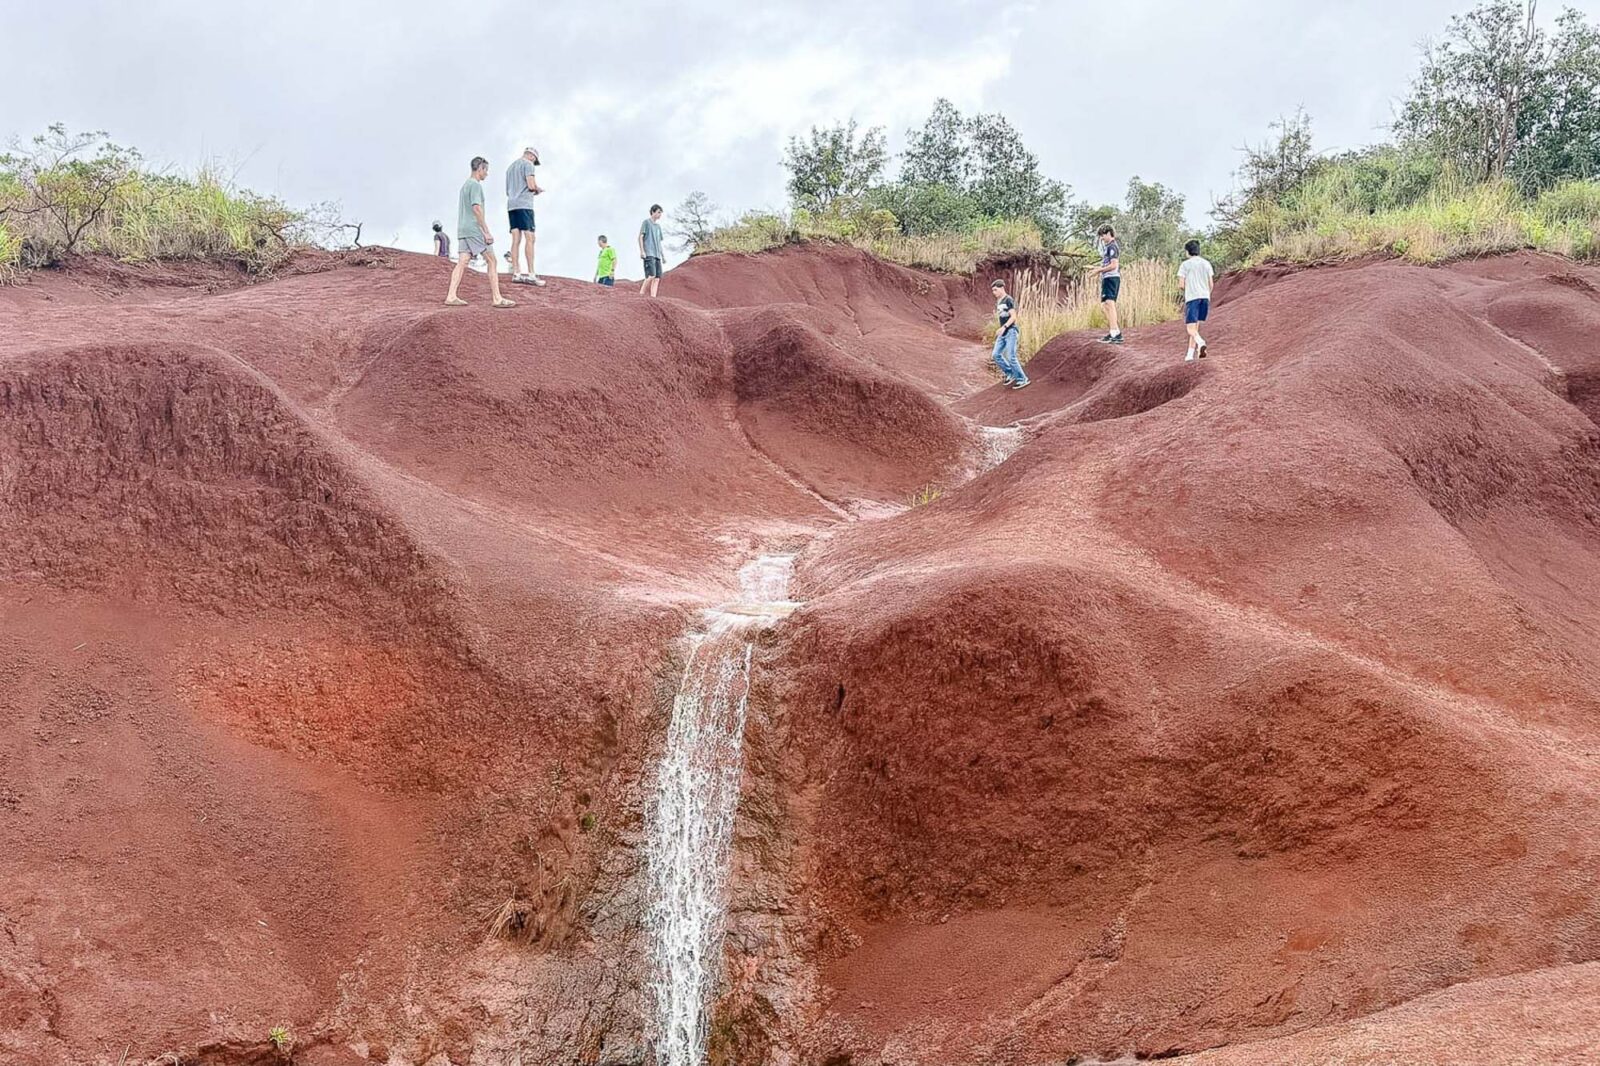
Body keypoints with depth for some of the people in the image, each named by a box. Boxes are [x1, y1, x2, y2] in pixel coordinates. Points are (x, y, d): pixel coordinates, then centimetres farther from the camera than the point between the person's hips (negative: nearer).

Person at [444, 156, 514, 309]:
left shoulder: (464, 186, 21)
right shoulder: (475, 185, -9)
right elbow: (476, 209, -18)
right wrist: (486, 232, -19)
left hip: (462, 230, 9)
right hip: (474, 229, -9)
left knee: (462, 262, 3)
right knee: (491, 261, -5)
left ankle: (451, 297, -5)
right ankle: (497, 299, -7)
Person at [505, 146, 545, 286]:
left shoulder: (510, 167, 24)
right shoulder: (528, 164, -2)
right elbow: (531, 185, -15)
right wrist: (538, 189, 7)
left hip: (511, 205, 8)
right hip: (524, 205, -8)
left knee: (516, 240, 3)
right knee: (529, 238, -11)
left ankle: (515, 273, -2)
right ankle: (531, 274, -18)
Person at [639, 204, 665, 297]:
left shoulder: (658, 226, 23)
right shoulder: (646, 222, 2)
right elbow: (640, 237, -3)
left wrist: (663, 255, 19)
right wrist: (642, 251, -12)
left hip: (657, 255, 8)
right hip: (649, 254, -8)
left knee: (657, 277, -2)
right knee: (651, 275, -20)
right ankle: (641, 294, -16)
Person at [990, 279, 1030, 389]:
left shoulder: (1008, 300, -12)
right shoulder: (998, 302, 14)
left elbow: (1013, 317, -20)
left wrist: (1003, 327, -27)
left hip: (1010, 331, -9)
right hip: (1002, 333, 9)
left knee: (1011, 357, -11)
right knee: (996, 355, 2)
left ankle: (1022, 379, -2)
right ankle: (1010, 374, 14)